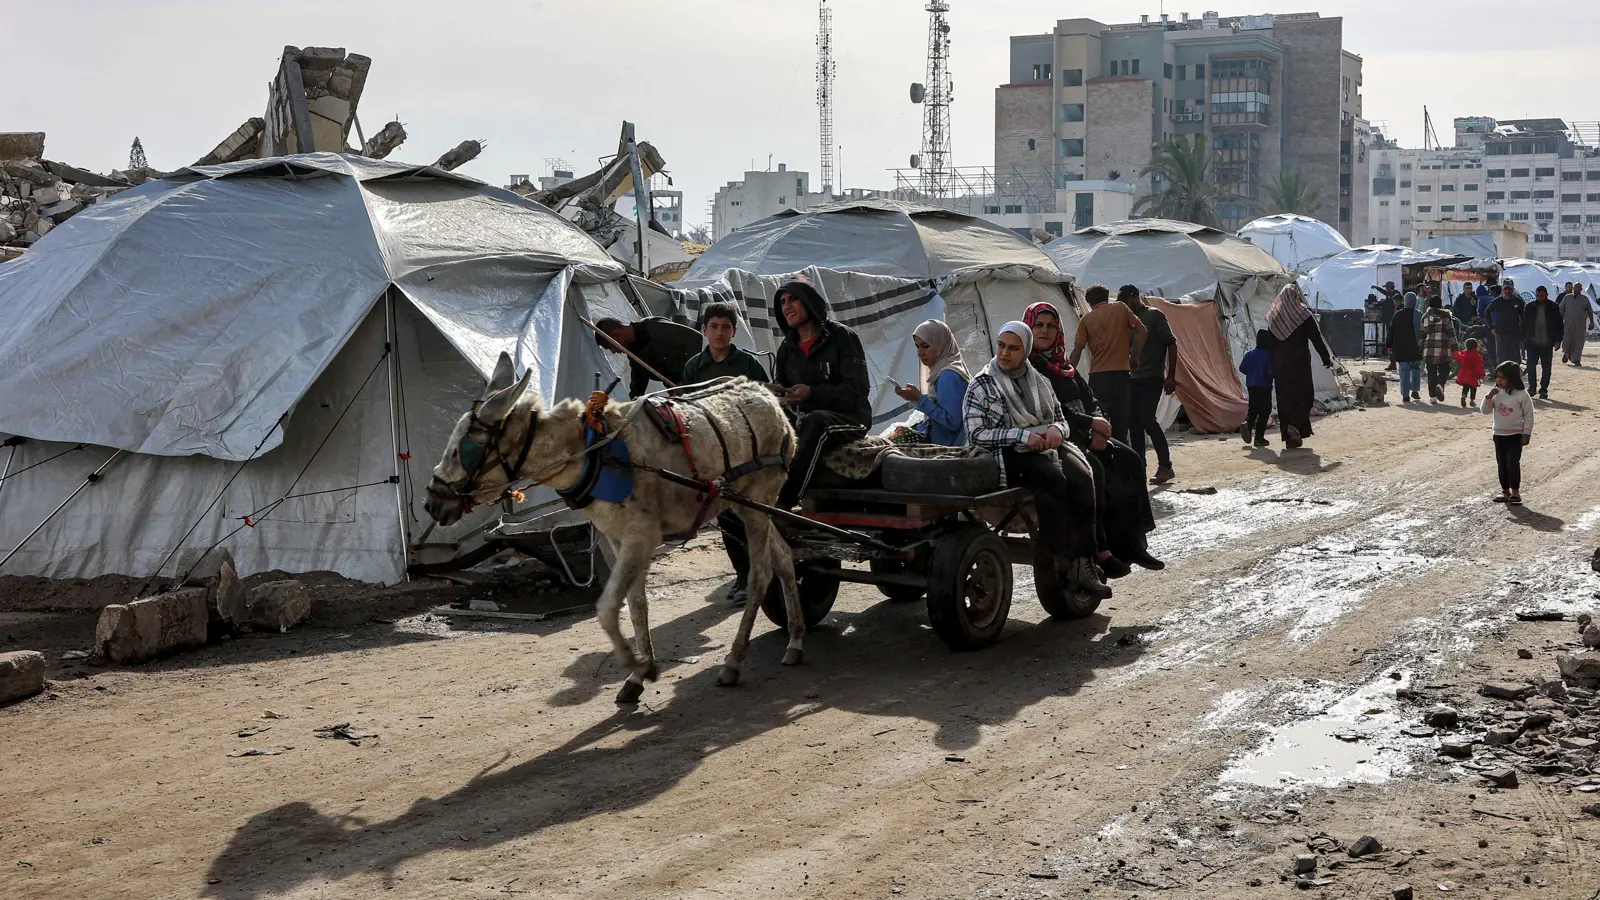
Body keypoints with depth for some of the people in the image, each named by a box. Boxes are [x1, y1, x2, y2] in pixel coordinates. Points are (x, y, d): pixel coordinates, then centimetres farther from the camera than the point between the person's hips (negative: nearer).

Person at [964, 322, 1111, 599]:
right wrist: (1022, 435, -16)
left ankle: (1083, 561, -30)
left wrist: (1056, 429, -5)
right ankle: (1062, 563, -30)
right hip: (1009, 456, -4)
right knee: (1052, 478, -35)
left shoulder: (1039, 381, 18)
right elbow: (975, 434, -5)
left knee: (1081, 477, -28)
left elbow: (1061, 419, 21)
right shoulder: (981, 385, 4)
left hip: (1046, 447, 5)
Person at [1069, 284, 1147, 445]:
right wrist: (1134, 356, 9)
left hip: (1098, 374, -2)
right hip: (1121, 371, 2)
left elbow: (1077, 350, 0)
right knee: (1120, 419, 7)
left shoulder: (1086, 320, 4)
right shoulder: (1121, 309, 8)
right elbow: (1142, 331, 2)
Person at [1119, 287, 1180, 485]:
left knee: (1147, 419, -15)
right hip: (1133, 378, 7)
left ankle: (1165, 466, -8)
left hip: (1152, 379, -7)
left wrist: (1171, 376, -13)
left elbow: (1171, 344, -8)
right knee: (1133, 422, 4)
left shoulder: (1155, 315, -4)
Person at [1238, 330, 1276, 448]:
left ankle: (1248, 425, -13)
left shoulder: (1250, 354, 4)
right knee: (1264, 411, 1)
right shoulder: (1268, 355, -13)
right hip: (1264, 386, -5)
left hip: (1251, 386, 5)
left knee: (1253, 409, 15)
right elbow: (1271, 371, -18)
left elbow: (1242, 368, 4)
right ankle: (1259, 437, -3)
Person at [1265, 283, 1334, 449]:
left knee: (1285, 398, 10)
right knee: (1304, 395, 4)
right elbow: (1317, 338, -7)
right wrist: (1327, 359, 1)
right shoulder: (1303, 314, -8)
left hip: (1280, 365, 4)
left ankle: (1288, 436, 10)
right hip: (1299, 364, -4)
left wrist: (1271, 369, 14)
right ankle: (1295, 425, -19)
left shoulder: (1273, 316, 5)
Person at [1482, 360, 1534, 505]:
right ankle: (1505, 491, 19)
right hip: (1499, 435, 5)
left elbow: (1529, 415, -8)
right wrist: (1489, 396, -14)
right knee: (1502, 464, 9)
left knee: (1513, 462, -10)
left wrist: (1526, 434, -10)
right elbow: (1485, 410, 2)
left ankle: (1515, 491, 1)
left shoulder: (1521, 395, -12)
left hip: (1516, 435, -5)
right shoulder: (1496, 393, 2)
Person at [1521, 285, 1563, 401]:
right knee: (1531, 365, -2)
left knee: (1546, 368, 3)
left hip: (1547, 344, -1)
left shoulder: (1553, 307, 0)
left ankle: (1544, 390, 11)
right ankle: (1532, 387, 12)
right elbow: (1524, 324, 8)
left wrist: (1558, 340, -3)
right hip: (1532, 343, 1)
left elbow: (1559, 325, 2)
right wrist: (1523, 339, 3)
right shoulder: (1530, 307, 4)